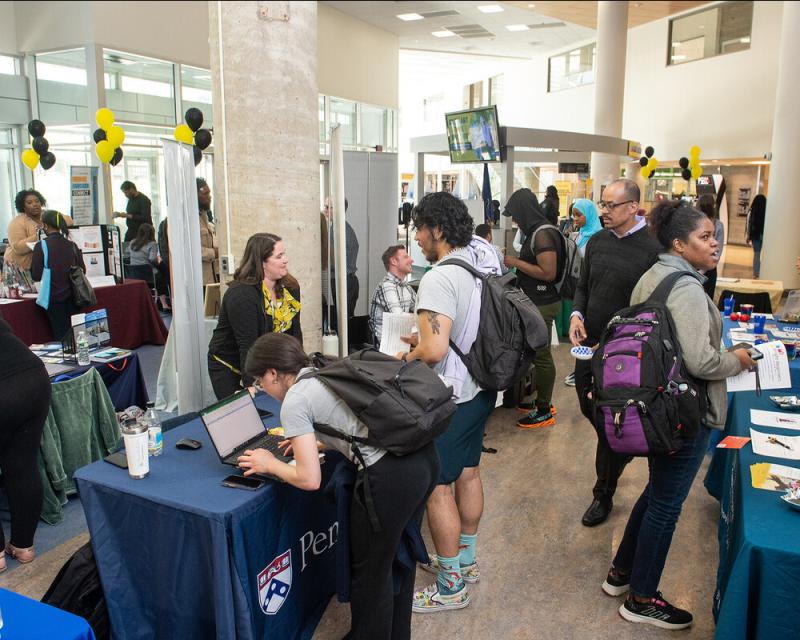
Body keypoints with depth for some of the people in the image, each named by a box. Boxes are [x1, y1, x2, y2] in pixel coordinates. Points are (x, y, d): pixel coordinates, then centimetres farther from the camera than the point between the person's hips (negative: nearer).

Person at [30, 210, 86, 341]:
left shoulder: (41, 246, -9)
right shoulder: (71, 245, 1)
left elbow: (36, 276, -8)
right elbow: (82, 270, 7)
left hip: (54, 297, -3)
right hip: (72, 296, 3)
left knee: (60, 336, 2)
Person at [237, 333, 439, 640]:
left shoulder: (294, 402, -4)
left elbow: (309, 479, -7)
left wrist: (270, 464, 10)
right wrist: (313, 442, 33)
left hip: (391, 476, -9)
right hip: (425, 456, 9)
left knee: (369, 574, 15)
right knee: (397, 558, 27)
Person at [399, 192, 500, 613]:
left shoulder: (439, 278, -24)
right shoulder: (484, 256, 3)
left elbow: (434, 351, -32)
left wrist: (407, 356, -10)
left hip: (451, 398, -9)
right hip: (482, 387, 9)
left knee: (437, 487, 4)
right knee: (468, 472, 21)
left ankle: (451, 587, 18)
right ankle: (465, 559, 40)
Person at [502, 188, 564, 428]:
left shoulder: (543, 234, -18)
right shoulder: (536, 231, 11)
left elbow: (548, 273, -23)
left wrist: (516, 263, -17)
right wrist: (516, 264, 11)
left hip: (543, 304, -10)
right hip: (537, 302, 10)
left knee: (541, 355, -1)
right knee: (538, 354, 16)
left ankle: (544, 411, 9)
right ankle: (542, 401, 29)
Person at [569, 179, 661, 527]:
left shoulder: (652, 249, -15)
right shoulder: (597, 241, 4)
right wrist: (576, 315, -5)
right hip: (588, 344, 6)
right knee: (590, 410, 20)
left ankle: (604, 493, 25)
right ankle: (616, 460, 49)